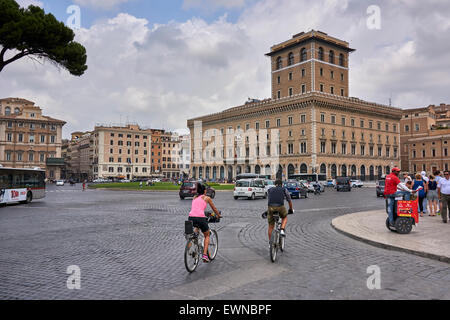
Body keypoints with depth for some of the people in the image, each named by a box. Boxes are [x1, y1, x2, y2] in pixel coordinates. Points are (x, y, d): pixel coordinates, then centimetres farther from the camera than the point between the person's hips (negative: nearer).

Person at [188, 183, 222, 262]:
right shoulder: (207, 198, 13)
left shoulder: (195, 197, 24)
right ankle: (204, 255, 5)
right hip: (200, 218, -4)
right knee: (207, 235, 19)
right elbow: (214, 208, 25)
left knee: (197, 227, 38)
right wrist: (218, 215, 43)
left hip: (191, 218, 4)